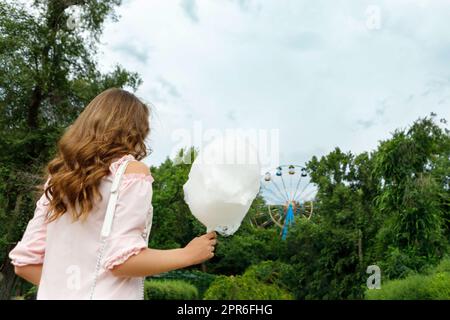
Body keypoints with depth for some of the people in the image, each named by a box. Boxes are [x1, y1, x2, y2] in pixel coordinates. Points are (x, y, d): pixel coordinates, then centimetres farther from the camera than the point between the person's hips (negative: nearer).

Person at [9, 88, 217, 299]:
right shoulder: (131, 170, -8)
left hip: (55, 294, 6)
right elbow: (122, 259, -17)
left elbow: (24, 261, 7)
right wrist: (188, 255, -6)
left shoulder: (60, 174, 8)